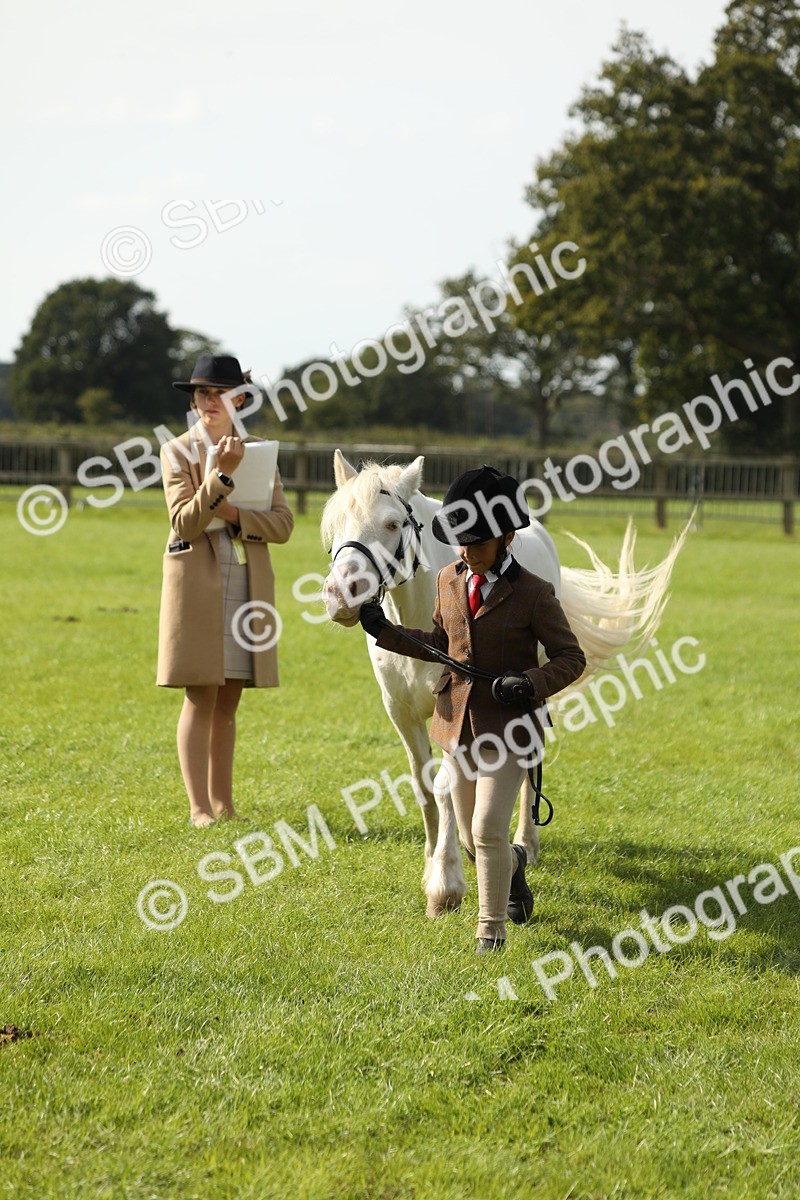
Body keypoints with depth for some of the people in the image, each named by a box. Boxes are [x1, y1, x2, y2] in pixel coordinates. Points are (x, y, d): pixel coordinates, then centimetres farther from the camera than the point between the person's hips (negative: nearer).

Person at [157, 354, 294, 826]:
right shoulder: (178, 452, 0)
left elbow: (283, 522, 1)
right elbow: (185, 523, -12)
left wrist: (235, 516, -15)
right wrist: (222, 474, -22)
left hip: (248, 587, 4)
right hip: (199, 583, -4)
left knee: (228, 703, 8)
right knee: (202, 698, -5)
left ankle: (223, 803, 13)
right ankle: (199, 808, -3)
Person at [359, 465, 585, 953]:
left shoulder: (533, 593, -12)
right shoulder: (450, 580, 3)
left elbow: (571, 658, -7)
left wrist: (531, 683, -24)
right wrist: (386, 631, 8)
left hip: (508, 725, -5)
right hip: (459, 724, 5)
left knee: (488, 830, -12)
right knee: (471, 839, 14)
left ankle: (492, 927, 6)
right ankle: (512, 864, 48)